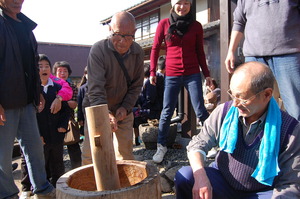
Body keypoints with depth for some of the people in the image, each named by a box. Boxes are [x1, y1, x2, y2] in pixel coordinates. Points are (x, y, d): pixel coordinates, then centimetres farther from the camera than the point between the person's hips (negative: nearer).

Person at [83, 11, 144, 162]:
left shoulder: (137, 52, -7)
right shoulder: (98, 50, -20)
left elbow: (136, 85, 1)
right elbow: (95, 88, -28)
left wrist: (126, 107, -11)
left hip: (124, 110, 3)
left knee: (125, 153, 8)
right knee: (90, 154, -4)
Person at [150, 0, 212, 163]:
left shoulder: (196, 26, 5)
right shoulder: (164, 24, 3)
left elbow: (200, 52, 10)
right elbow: (155, 48, 4)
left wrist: (206, 73, 7)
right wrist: (153, 72, -1)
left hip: (193, 74, 0)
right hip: (172, 75, 0)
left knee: (200, 111, -2)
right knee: (167, 112, 3)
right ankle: (161, 146, 16)